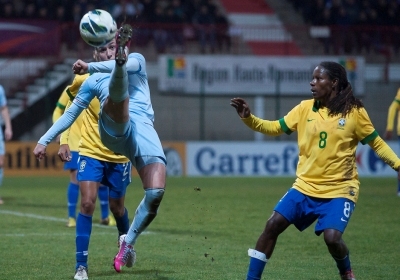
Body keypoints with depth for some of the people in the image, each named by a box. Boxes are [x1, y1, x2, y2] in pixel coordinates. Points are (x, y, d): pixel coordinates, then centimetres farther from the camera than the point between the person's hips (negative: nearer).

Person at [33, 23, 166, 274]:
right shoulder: (94, 81, 26)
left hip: (144, 131, 0)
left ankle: (128, 243, 2)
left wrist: (90, 66, -15)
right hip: (113, 129, 0)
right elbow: (70, 113, 28)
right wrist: (45, 140, 20)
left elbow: (129, 64, -5)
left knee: (156, 193, -20)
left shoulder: (137, 60, 21)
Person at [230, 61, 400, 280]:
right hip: (305, 187, 4)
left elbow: (377, 144, 2)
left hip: (339, 190, -4)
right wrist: (248, 118, -10)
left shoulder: (354, 112, -7)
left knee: (332, 237, -22)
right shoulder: (305, 108, 2)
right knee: (273, 225, -7)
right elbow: (274, 128, 6)